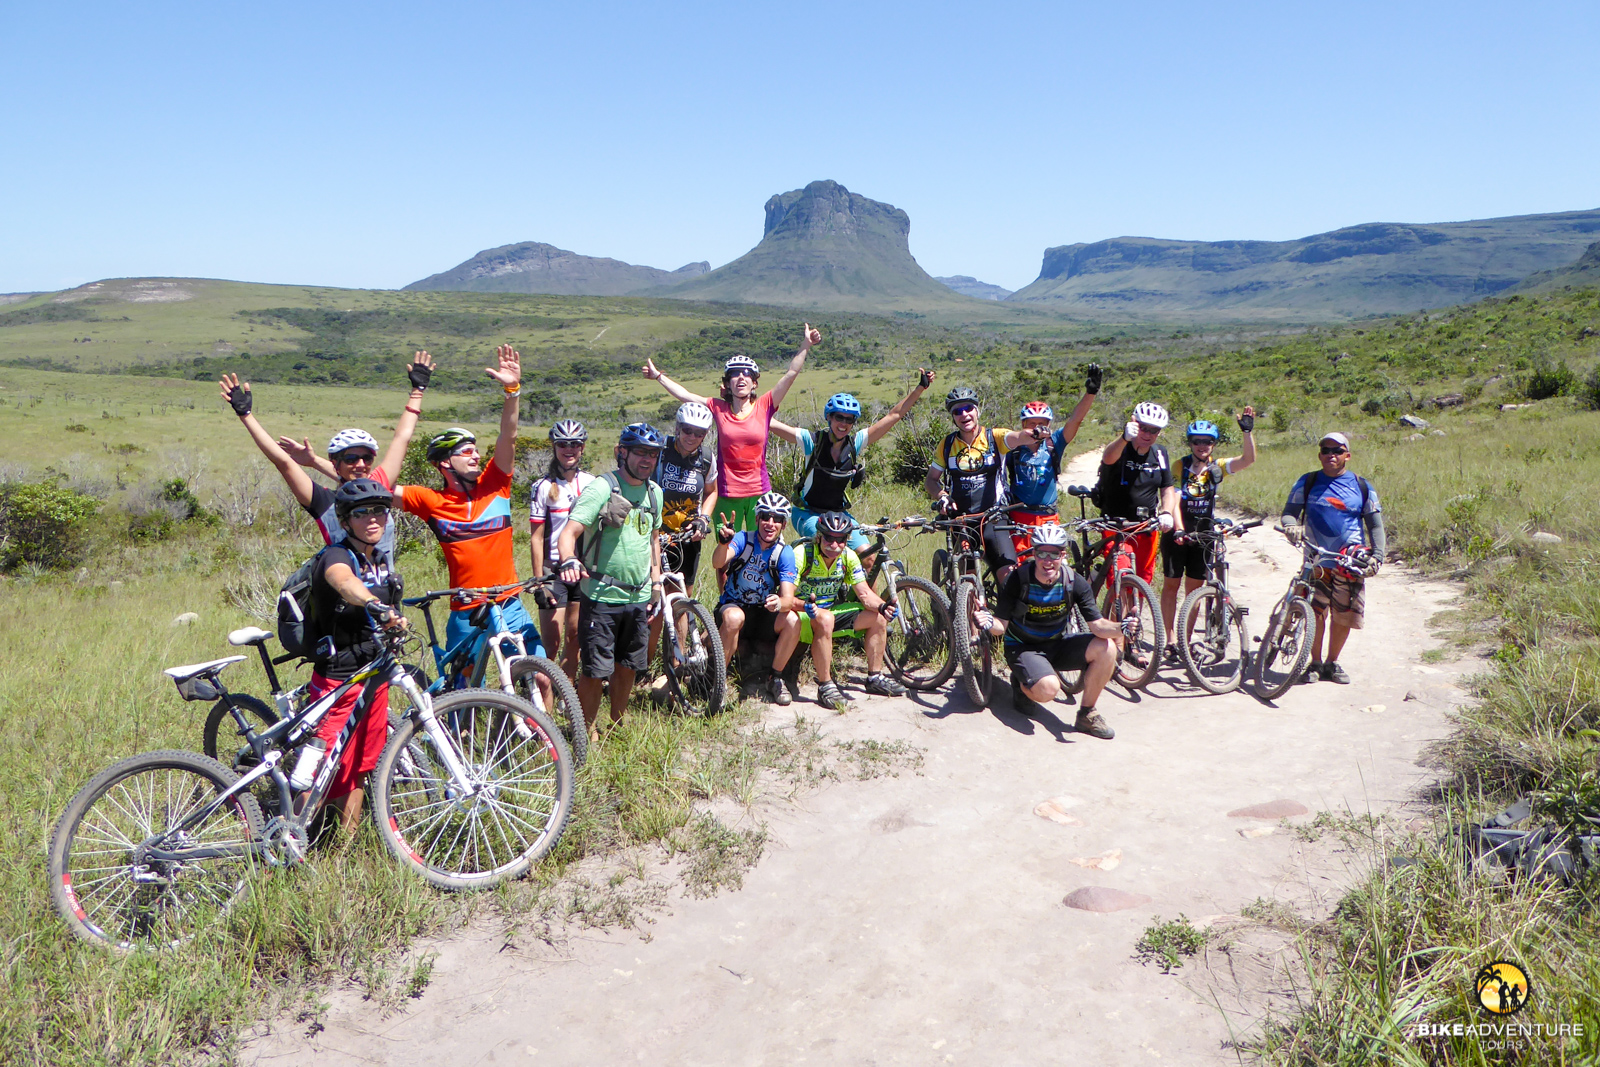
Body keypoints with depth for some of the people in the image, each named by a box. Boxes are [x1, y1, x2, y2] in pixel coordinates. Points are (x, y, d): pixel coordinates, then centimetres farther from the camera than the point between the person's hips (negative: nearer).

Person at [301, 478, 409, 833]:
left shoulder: (383, 560, 8)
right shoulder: (335, 556, -16)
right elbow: (344, 581, -41)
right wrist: (378, 606, -59)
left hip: (374, 677, 7)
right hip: (336, 680, -7)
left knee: (360, 764, 15)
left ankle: (349, 836, 28)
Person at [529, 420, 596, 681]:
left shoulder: (591, 483, 4)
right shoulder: (543, 487, -7)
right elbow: (536, 538, -8)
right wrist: (539, 581, -12)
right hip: (554, 571, -4)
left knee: (575, 637, 11)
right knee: (551, 643, -5)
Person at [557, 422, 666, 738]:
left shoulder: (654, 492, 8)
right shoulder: (601, 488, -12)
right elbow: (569, 532, -20)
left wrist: (656, 585, 16)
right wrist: (569, 561, -40)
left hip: (639, 597, 6)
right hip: (601, 596, -6)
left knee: (628, 667, 14)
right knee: (596, 671, -3)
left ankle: (618, 724, 34)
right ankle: (588, 732, 15)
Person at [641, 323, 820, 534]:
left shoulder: (763, 406, 0)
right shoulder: (718, 408, 2)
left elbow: (791, 374, -2)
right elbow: (684, 395, 7)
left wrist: (805, 345, -6)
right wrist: (658, 376, 11)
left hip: (759, 492, 0)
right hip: (727, 494, 0)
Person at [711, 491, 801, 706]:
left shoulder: (785, 554, -10)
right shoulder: (743, 539, -12)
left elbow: (788, 598, -20)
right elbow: (717, 563, -32)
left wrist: (779, 603, -45)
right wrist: (723, 543, -54)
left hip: (763, 614, 2)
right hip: (732, 605, -2)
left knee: (793, 620, -27)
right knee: (734, 617, -36)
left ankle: (775, 679, -6)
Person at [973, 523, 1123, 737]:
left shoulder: (1075, 582, -14)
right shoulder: (1016, 580, -21)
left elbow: (1097, 625, -16)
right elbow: (1001, 626, -16)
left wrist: (1120, 629, -38)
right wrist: (990, 624, -40)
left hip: (1059, 643, 4)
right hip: (1023, 647, -4)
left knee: (1106, 647, -21)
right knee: (1048, 689, -33)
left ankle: (1087, 715, -4)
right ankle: (1021, 685, 7)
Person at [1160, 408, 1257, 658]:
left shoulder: (1217, 468, 0)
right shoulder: (1180, 466, -8)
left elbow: (1248, 459, -12)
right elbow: (1174, 500, -16)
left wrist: (1248, 431, -26)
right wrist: (1179, 529, -28)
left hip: (1203, 534, 3)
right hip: (1177, 533, -3)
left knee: (1194, 588, 7)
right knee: (1171, 584, 1)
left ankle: (1186, 641, 15)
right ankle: (1169, 641, 7)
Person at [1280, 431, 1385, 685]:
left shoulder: (1362, 486, 8)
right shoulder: (1308, 482, 6)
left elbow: (1375, 525, 10)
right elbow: (1290, 511, 3)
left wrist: (1377, 556, -4)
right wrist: (1291, 526, -21)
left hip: (1350, 560, 1)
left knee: (1344, 616, 1)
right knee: (1315, 612, -7)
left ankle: (1332, 663, 19)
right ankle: (1315, 663, 10)